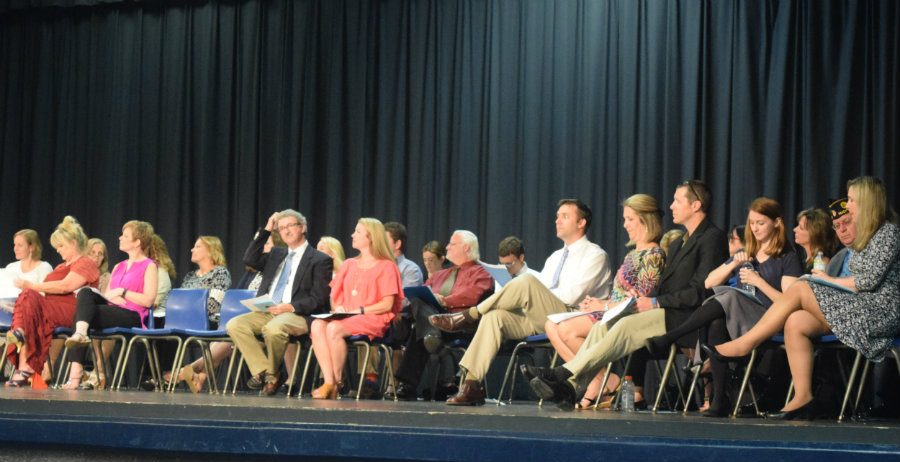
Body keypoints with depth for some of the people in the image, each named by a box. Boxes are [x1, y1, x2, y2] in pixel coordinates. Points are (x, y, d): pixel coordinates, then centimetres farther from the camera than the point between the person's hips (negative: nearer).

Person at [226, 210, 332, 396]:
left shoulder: (320, 260, 3)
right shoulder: (276, 254, 25)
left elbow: (318, 299, -5)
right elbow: (250, 260, 11)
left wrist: (291, 307, -19)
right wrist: (265, 231, 10)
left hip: (298, 315, -6)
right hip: (267, 311, 6)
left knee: (273, 328, -38)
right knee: (234, 325, -20)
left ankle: (271, 374, -12)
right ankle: (264, 372, -18)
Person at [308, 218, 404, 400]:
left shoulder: (386, 266, 2)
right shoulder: (349, 265, 22)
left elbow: (387, 304, -6)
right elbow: (335, 295, 20)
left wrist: (359, 310, -14)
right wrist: (337, 307, -3)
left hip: (373, 320, -6)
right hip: (345, 317, 6)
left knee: (334, 329, -34)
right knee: (317, 325, -27)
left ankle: (337, 381, -18)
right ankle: (328, 381, -31)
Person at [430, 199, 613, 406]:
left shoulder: (595, 255, 2)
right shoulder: (555, 257, 27)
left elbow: (571, 296, -11)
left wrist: (534, 299, -7)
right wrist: (523, 300, -1)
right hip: (539, 319, 7)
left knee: (526, 282, -30)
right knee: (494, 317, -19)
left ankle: (470, 316, -20)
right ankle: (471, 384, -26)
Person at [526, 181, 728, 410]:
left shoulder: (712, 238, -4)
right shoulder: (678, 244, 26)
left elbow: (700, 292, -14)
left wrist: (655, 302, -14)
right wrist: (643, 302, 1)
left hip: (684, 318, -9)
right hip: (665, 313, 9)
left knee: (626, 326, -28)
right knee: (602, 326, -11)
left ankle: (567, 374, -29)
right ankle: (570, 388, -23)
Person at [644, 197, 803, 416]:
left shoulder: (788, 259, 9)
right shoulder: (745, 255, 28)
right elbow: (709, 283, 22)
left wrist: (759, 282, -10)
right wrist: (733, 264, 7)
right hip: (734, 319, 5)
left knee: (729, 297, -34)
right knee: (716, 323, -34)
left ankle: (666, 340, -39)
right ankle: (719, 398, -41)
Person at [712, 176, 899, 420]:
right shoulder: (866, 235, 23)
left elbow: (870, 280, -14)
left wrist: (830, 280, -2)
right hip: (861, 309, 8)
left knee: (800, 289, -19)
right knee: (795, 323, -15)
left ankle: (743, 344, -13)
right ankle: (802, 400, -21)